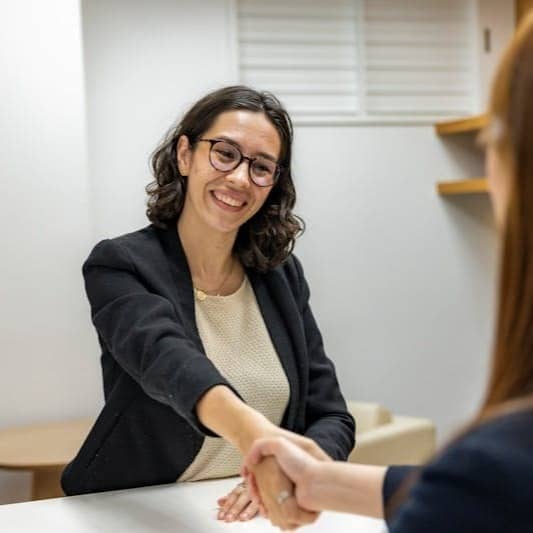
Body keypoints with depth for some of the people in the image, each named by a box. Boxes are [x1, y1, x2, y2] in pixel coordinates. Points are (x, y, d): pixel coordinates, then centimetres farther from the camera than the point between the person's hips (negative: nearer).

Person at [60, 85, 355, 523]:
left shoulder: (282, 274, 5)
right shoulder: (120, 266, -8)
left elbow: (333, 419, 6)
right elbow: (164, 357, -28)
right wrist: (251, 432, -47)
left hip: (255, 514, 4)